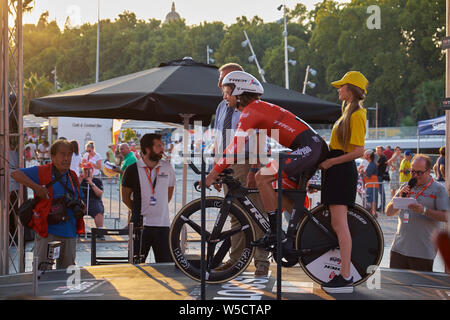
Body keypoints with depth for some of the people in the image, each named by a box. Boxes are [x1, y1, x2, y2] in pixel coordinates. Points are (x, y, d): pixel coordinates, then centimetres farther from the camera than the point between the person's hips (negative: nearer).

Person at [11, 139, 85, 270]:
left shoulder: (73, 176, 12)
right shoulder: (42, 172, -5)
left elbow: (80, 200, 22)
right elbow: (15, 174, -12)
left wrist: (80, 208, -1)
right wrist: (36, 187, -20)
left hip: (69, 232, 5)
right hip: (48, 230, -5)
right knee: (42, 271, -3)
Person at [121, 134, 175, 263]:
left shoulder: (167, 167, 5)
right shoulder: (132, 170, -3)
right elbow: (125, 197, 8)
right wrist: (139, 211, 5)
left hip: (162, 224, 2)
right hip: (140, 224, -2)